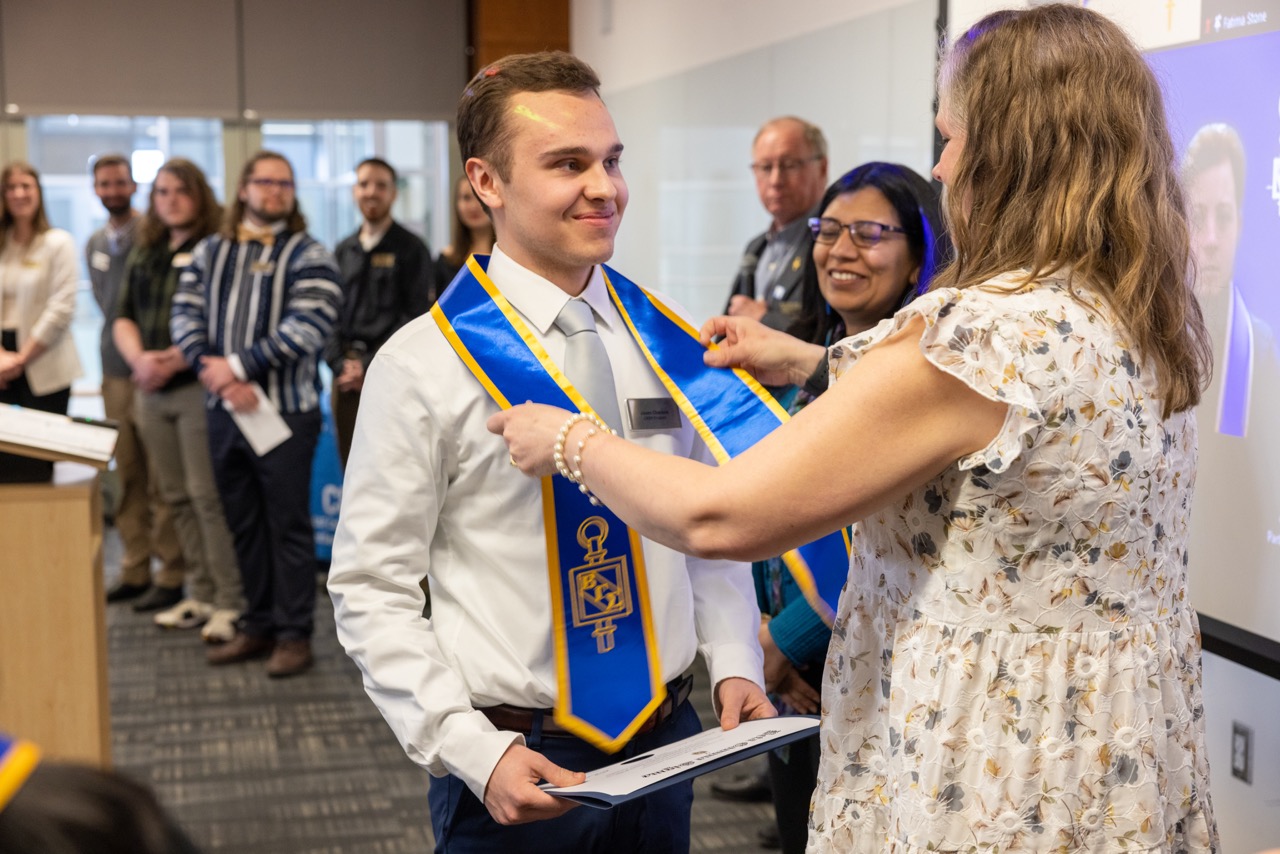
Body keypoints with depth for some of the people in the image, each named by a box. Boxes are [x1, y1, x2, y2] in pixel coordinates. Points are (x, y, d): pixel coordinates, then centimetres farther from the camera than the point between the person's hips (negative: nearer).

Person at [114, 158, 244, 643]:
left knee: (208, 495, -9)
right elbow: (124, 317, 15)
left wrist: (176, 360, -18)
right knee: (175, 497, 10)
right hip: (152, 391, 7)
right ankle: (201, 595, 19)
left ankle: (229, 603, -3)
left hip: (198, 386, -7)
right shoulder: (144, 254, 17)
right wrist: (139, 358, -4)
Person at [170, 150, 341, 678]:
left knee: (288, 526, 0)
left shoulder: (307, 256, -2)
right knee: (243, 525, 12)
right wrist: (216, 373, -12)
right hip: (224, 411, 5)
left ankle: (294, 634, 8)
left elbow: (305, 328, -14)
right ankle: (258, 626, 23)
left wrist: (239, 366, -17)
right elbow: (185, 317, 4)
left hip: (285, 411, -5)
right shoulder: (209, 252, 13)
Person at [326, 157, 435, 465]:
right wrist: (341, 364, -2)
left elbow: (416, 318, -7)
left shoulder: (411, 249, 1)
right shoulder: (344, 252, 18)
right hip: (346, 377, 5)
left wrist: (369, 367, -11)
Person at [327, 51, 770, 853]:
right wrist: (475, 752, -17)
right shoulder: (425, 365, -10)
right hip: (514, 770, -4)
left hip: (668, 746, 4)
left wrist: (736, 664, -2)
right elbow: (372, 590, -9)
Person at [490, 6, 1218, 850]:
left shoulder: (974, 335, -25)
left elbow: (717, 517, -22)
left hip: (992, 786, -8)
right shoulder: (1158, 326, 2)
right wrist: (813, 364, 19)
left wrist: (569, 439, -5)